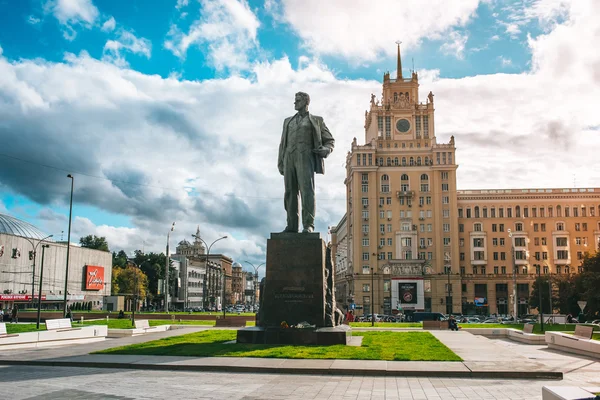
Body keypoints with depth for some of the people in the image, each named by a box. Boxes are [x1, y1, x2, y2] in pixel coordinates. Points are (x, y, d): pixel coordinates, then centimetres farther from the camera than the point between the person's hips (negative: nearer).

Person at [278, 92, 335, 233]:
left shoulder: (316, 120, 15)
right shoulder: (288, 121, 26)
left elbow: (330, 140, 14)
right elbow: (283, 143, 21)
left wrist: (325, 150, -10)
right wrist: (280, 163, 9)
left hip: (305, 157, -4)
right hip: (290, 158, 4)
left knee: (307, 189, -18)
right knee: (290, 192, -4)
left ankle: (308, 225, -23)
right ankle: (292, 225, -3)